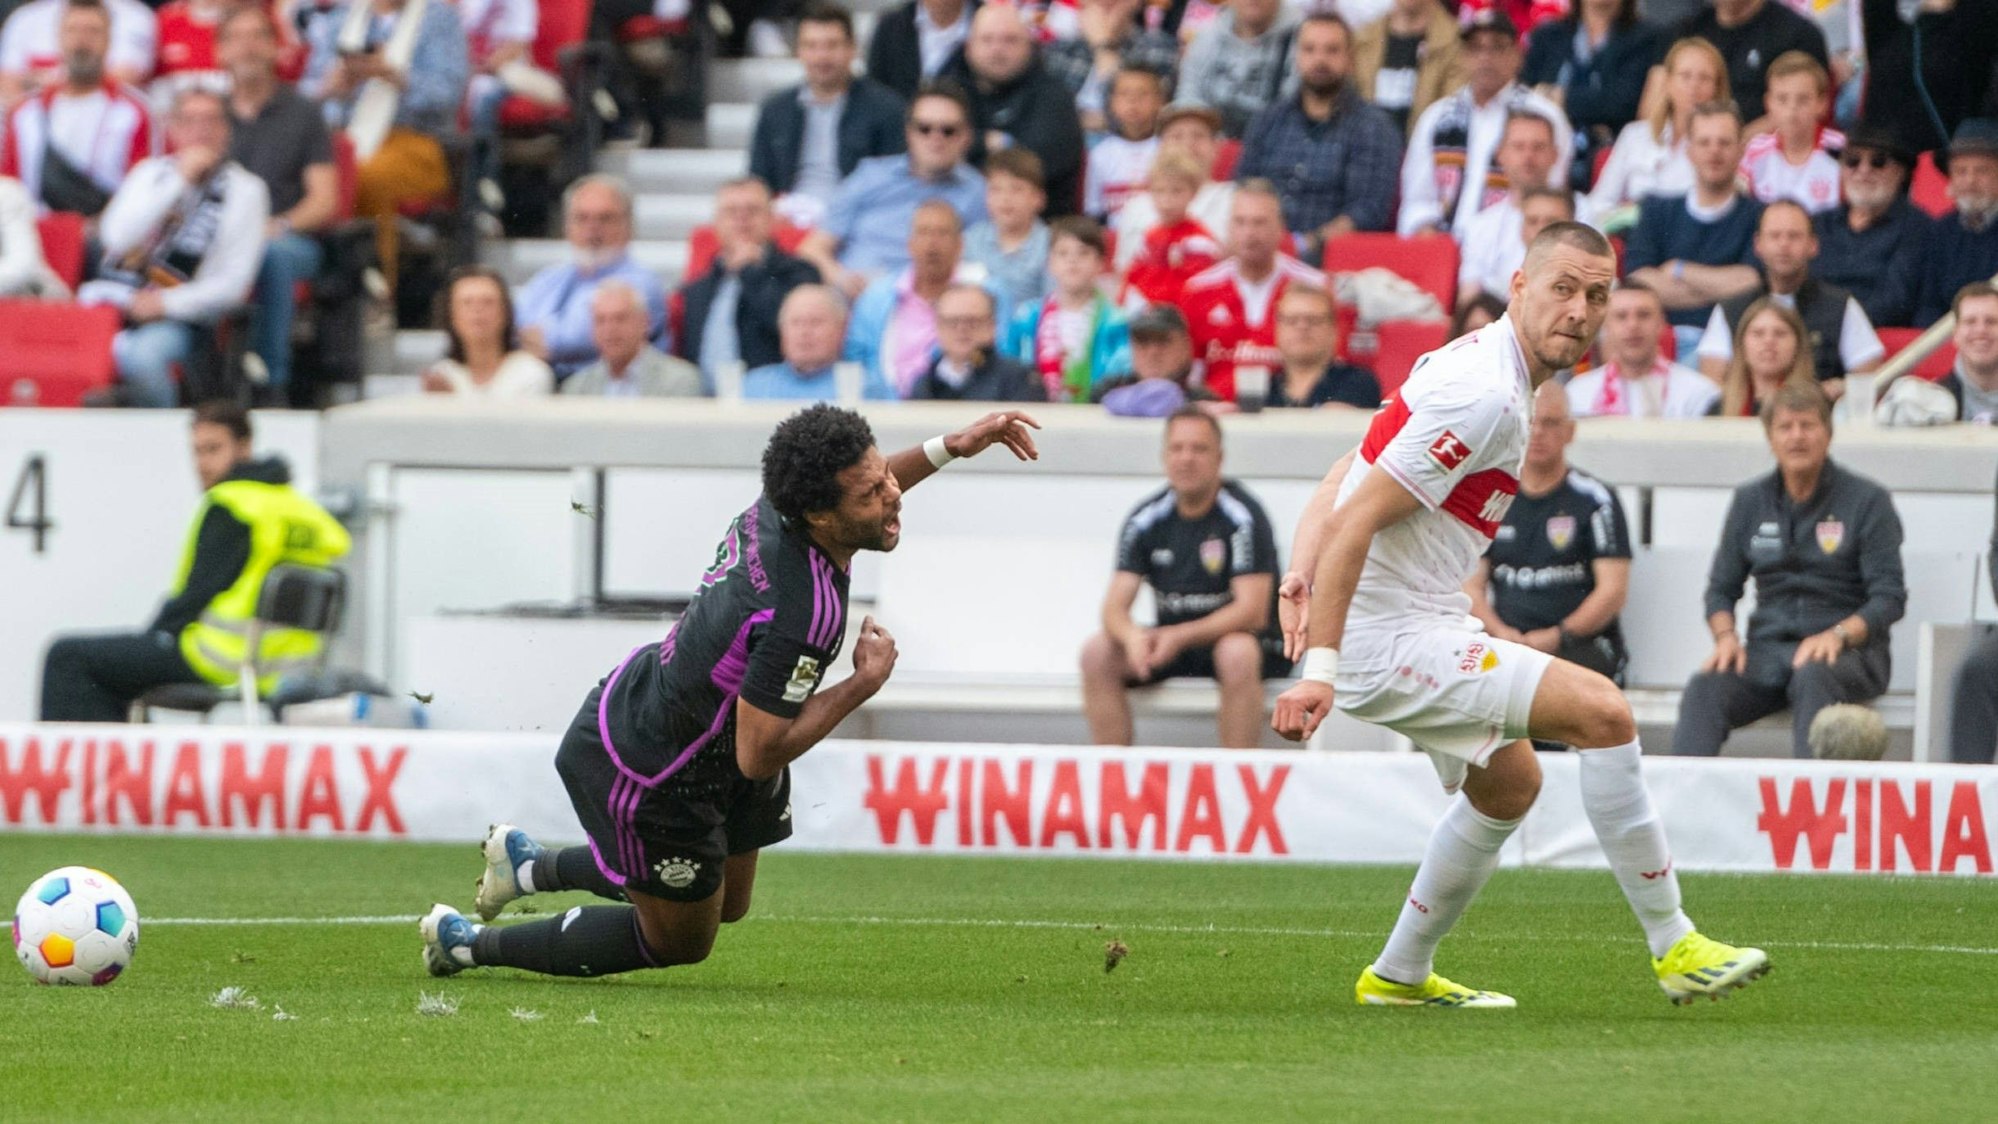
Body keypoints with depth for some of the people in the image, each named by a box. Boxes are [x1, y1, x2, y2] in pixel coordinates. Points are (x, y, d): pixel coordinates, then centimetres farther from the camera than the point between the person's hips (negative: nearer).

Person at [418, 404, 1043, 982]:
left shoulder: (775, 510, -15)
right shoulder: (803, 615, -40)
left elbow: (867, 494, 13)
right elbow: (759, 755, -31)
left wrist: (950, 448, 7)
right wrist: (865, 682, -22)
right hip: (649, 778, -9)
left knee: (726, 903, 30)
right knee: (679, 941, 16)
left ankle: (529, 863, 45)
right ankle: (469, 945, 27)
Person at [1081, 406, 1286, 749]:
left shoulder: (1241, 516, -14)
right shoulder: (1147, 519, -1)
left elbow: (1252, 611, -20)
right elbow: (1115, 607, -5)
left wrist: (1181, 637, -31)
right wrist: (1133, 636, -30)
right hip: (1170, 641, 5)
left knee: (1237, 653, -38)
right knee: (1097, 653, -18)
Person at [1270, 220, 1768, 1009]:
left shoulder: (1482, 366, 12)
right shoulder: (1486, 395, -20)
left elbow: (1341, 478, 12)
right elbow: (1356, 520, -24)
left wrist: (1303, 570, -5)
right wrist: (1321, 669, -28)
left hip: (1417, 626, 11)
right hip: (1390, 641, -11)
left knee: (1509, 780, 27)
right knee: (1601, 710, -18)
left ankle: (1400, 975, 36)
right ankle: (1673, 946, -12)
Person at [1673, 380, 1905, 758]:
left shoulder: (1866, 501, 3)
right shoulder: (1750, 501, 16)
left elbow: (1890, 598, -2)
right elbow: (1721, 589, 19)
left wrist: (1838, 635, -20)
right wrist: (1725, 637, -3)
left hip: (1847, 652, -3)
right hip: (1768, 649, 3)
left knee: (1812, 676, -40)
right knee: (1704, 688, -29)